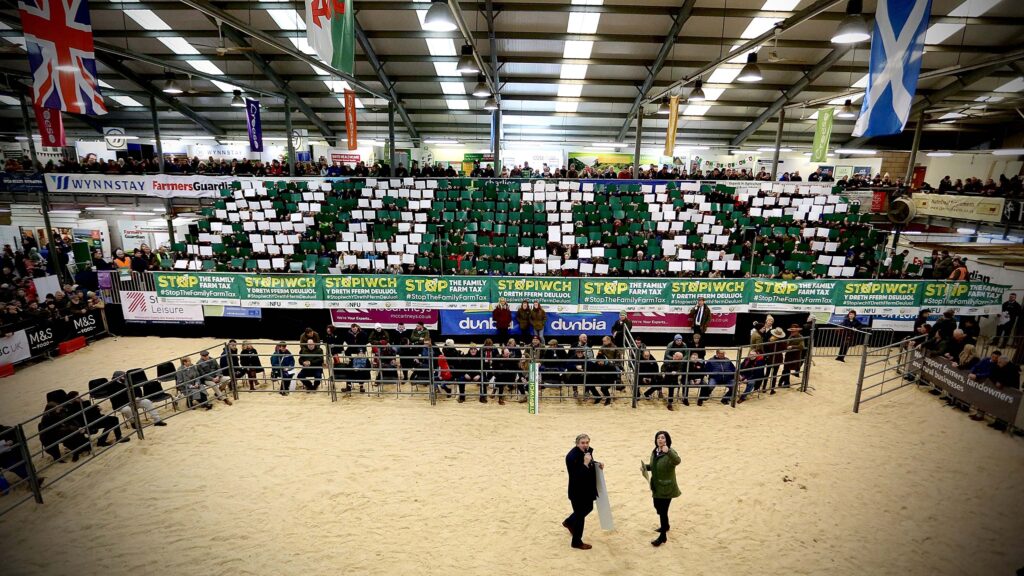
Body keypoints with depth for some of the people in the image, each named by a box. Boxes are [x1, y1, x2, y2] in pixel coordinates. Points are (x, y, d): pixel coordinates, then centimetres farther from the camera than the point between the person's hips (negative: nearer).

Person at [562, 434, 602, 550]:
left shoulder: (588, 451, -4)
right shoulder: (572, 456, -30)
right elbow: (575, 475, -34)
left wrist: (597, 464, -5)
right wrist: (585, 463, -40)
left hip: (587, 489, 9)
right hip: (577, 491, -9)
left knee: (588, 508, 26)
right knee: (580, 515, 6)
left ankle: (569, 522, 49)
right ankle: (576, 542, 27)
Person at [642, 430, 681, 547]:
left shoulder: (670, 453, -21)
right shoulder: (654, 452, 2)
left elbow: (677, 461, -44)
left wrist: (668, 452, -61)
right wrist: (645, 467, -4)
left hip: (667, 487, -8)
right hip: (656, 486, 8)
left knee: (663, 510, -1)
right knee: (658, 507, 22)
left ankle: (663, 536, 15)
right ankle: (665, 526, 47)